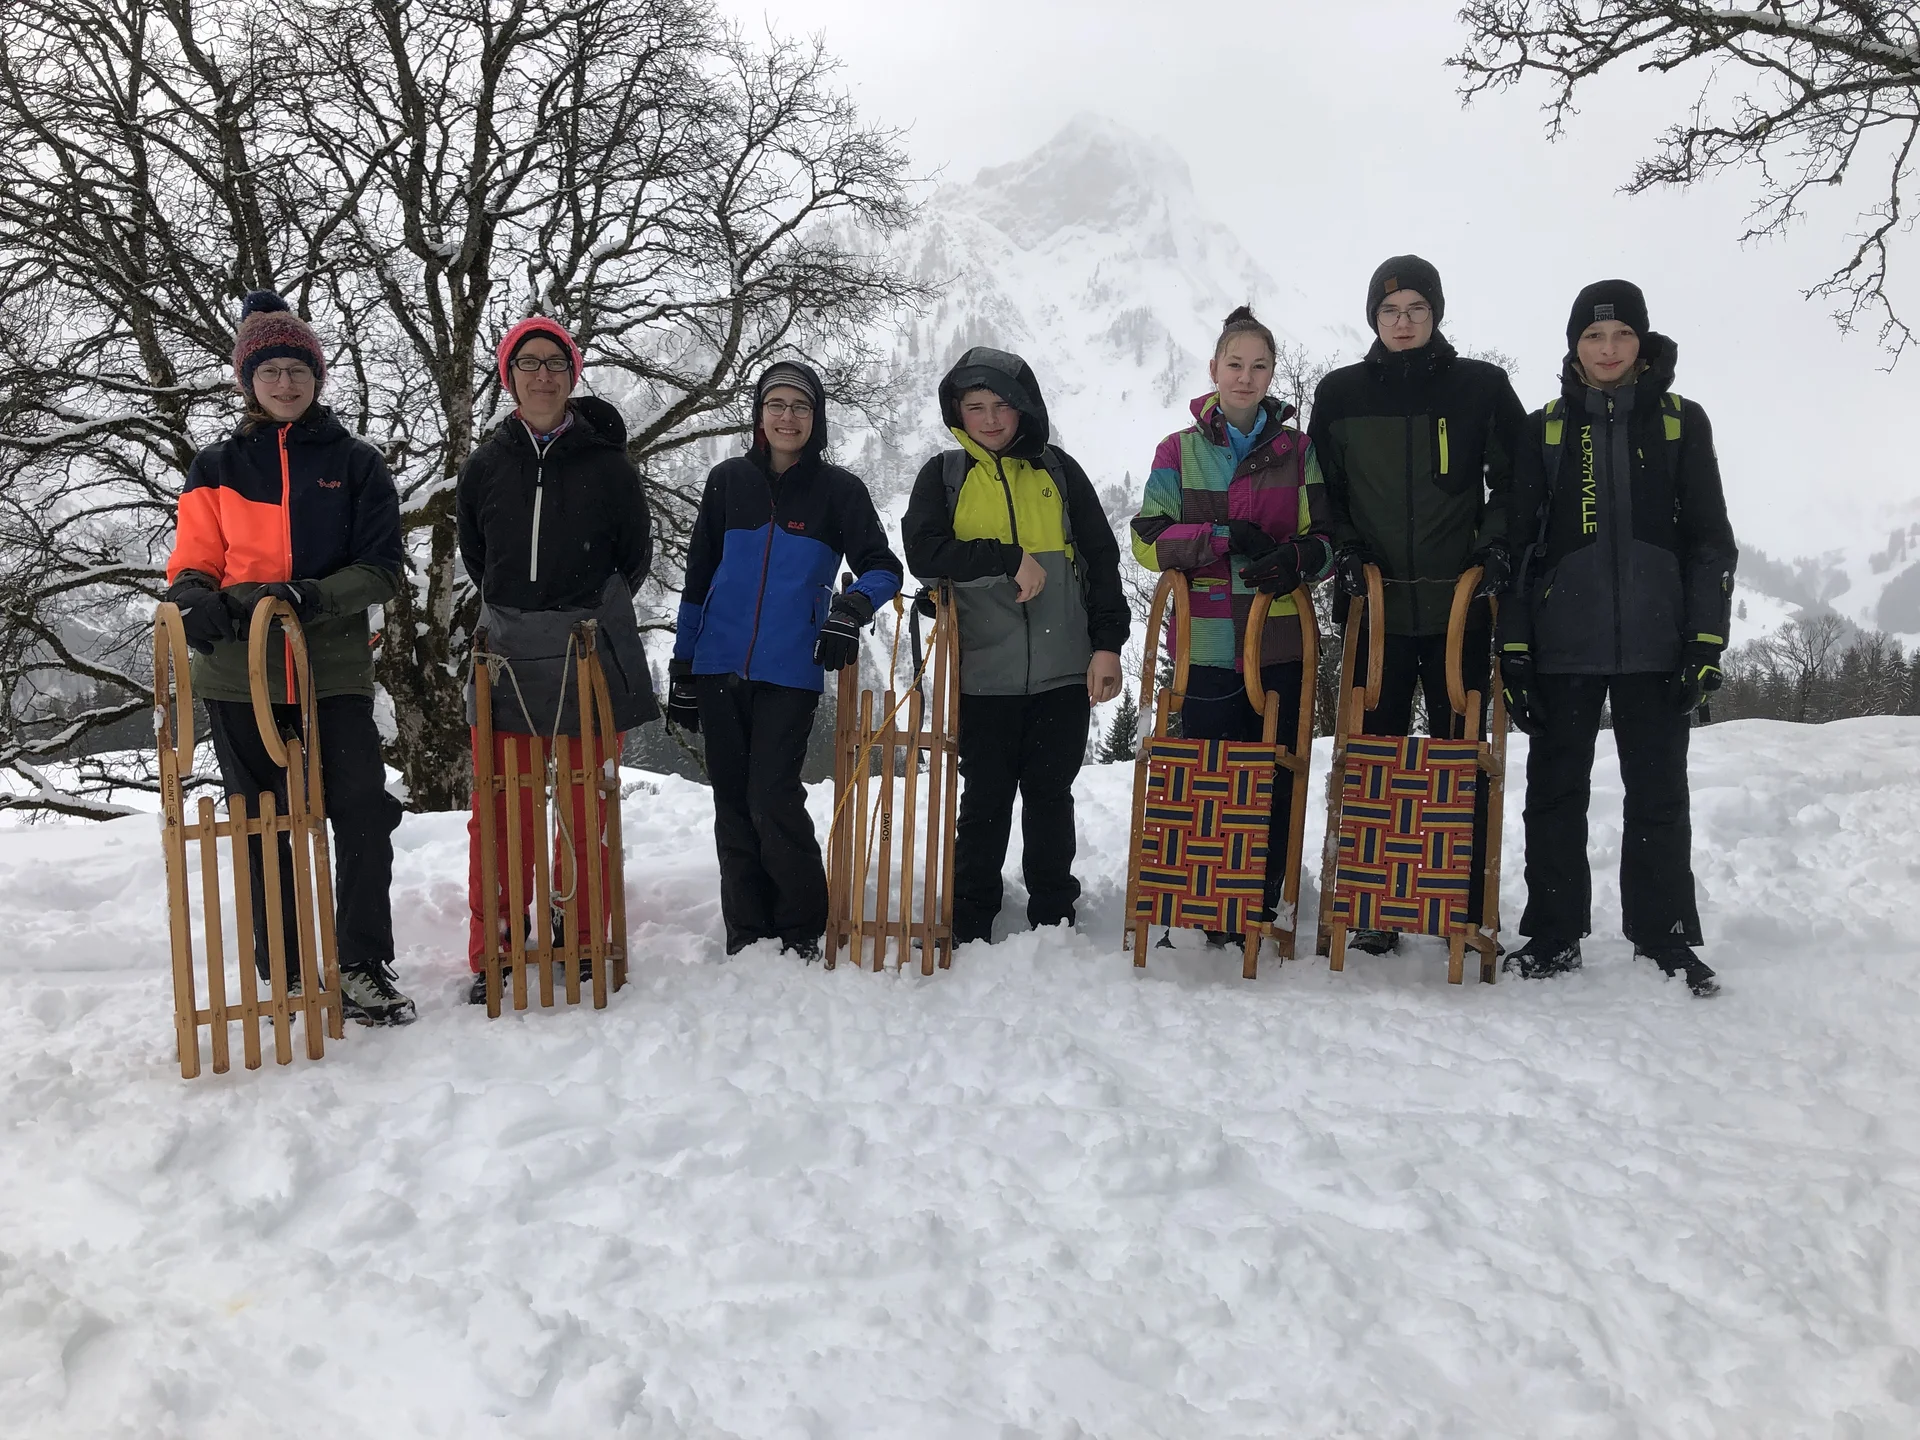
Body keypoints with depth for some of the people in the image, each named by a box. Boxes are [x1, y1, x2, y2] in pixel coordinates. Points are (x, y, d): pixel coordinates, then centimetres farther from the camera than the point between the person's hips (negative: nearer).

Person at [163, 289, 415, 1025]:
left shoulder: (355, 463, 4)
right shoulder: (217, 466, 7)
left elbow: (382, 568, -1)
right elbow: (193, 562, 8)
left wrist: (314, 596, -18)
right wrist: (196, 598, -16)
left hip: (334, 667, -1)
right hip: (239, 670, 1)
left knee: (363, 814, -7)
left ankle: (362, 969, 6)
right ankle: (280, 975, 21)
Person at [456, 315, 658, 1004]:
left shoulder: (606, 463, 1)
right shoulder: (485, 464, 6)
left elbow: (634, 556, 10)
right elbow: (474, 557, 17)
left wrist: (591, 612, 11)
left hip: (590, 656, -1)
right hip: (508, 657, 1)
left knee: (586, 809, 5)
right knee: (498, 811, 1)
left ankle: (580, 940, 18)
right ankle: (496, 951, 13)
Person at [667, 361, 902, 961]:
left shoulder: (839, 489, 2)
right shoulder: (729, 480, 8)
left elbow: (883, 569, 0)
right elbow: (697, 578, 11)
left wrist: (852, 607, -23)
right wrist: (682, 667, 9)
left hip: (790, 671, -3)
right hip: (719, 668, 3)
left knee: (772, 800, -11)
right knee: (733, 805, 7)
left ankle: (801, 933, 7)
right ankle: (746, 935, 18)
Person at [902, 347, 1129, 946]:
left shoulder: (1058, 470, 9)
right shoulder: (943, 476, 6)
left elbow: (1102, 559, 7)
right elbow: (923, 553, -9)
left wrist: (1108, 644, -1)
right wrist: (1009, 558, -15)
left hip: (1063, 669, 1)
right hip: (984, 672, -1)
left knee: (1050, 795, 9)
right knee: (986, 801, 6)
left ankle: (1054, 920, 19)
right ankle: (969, 928, 16)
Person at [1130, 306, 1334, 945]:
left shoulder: (1299, 450, 10)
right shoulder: (1179, 450, 6)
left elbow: (1328, 537, 9)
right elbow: (1148, 539, -1)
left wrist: (1297, 559, -14)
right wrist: (1226, 537, -14)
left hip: (1280, 645, 1)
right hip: (1207, 645, -1)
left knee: (1274, 781, 3)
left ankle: (1258, 909, 16)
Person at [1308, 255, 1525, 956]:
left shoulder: (1481, 386, 5)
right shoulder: (1340, 393, 9)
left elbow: (1514, 478, 10)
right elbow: (1324, 491, 14)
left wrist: (1497, 538, -6)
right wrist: (1344, 550, -2)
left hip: (1460, 603, -1)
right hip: (1376, 603, 1)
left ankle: (1468, 909, 13)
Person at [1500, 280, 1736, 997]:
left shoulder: (1681, 421, 7)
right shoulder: (1544, 428, 8)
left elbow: (1710, 537, 5)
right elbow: (1517, 542, 6)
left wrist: (1707, 640, -4)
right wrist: (1513, 650, -1)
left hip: (1655, 640, 0)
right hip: (1562, 642, 1)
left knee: (1658, 794, 5)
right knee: (1555, 791, 4)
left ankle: (1665, 938, 16)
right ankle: (1553, 935, 14)